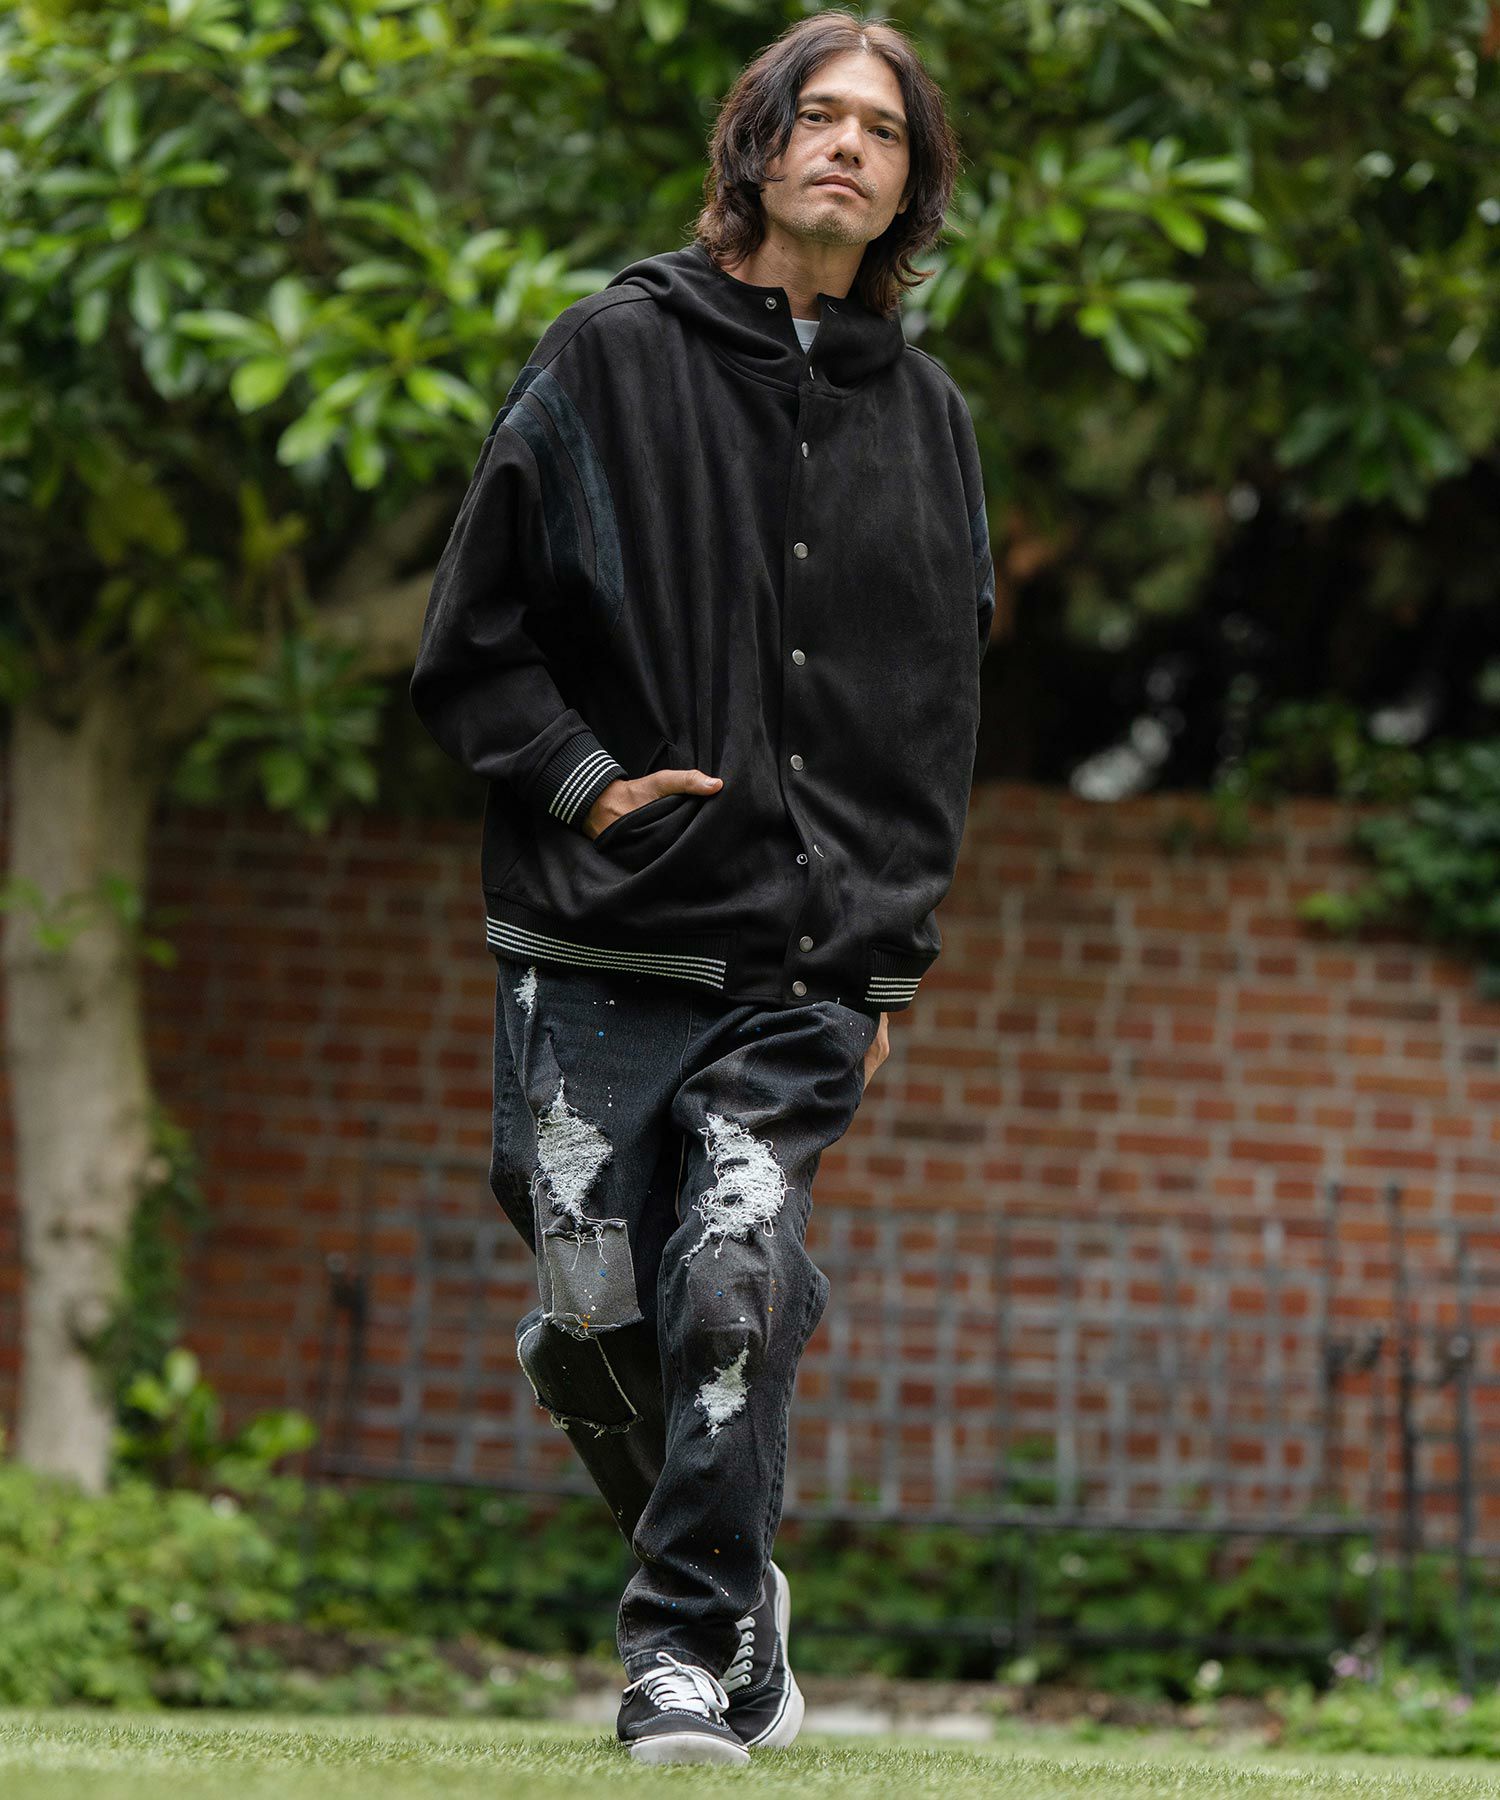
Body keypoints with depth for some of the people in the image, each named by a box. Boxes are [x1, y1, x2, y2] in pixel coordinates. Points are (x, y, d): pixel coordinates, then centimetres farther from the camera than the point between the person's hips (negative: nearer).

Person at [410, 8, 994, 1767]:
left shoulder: (923, 414, 13)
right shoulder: (610, 354, 3)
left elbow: (937, 704, 18)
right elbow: (470, 638, 5)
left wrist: (887, 953, 10)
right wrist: (583, 782, -10)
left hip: (805, 964, 1)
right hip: (595, 947, -1)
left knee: (732, 1281, -16)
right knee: (592, 1319, -1)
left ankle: (689, 1650, -3)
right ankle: (734, 1589, 24)